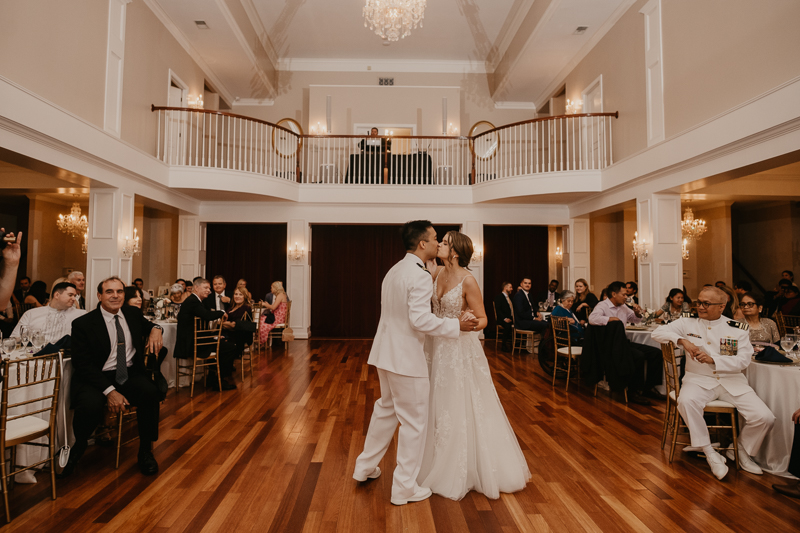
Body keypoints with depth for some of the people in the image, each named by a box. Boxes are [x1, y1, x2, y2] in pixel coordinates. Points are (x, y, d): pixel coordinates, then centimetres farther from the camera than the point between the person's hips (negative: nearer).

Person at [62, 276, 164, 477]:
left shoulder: (132, 314, 7)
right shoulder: (83, 323, -6)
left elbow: (148, 325, 29)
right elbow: (83, 365, -10)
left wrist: (155, 329, 0)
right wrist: (109, 391, -22)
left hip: (129, 374, 3)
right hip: (96, 377, -2)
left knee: (150, 392, -29)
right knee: (90, 406, -34)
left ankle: (145, 451, -8)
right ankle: (78, 448, 3)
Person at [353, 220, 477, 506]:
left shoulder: (394, 270, 11)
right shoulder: (420, 276, -19)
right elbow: (421, 319, -26)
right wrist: (457, 325, -17)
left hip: (386, 353, 10)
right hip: (406, 357, -9)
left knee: (386, 409, 25)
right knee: (413, 421, 6)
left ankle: (365, 467, 39)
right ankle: (405, 488, 20)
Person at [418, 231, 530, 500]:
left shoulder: (467, 280, -17)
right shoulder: (437, 273, 1)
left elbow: (482, 319, -13)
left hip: (460, 349, -7)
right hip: (436, 347, 7)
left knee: (461, 409, 5)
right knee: (437, 407, 17)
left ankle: (464, 471, 25)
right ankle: (441, 464, 38)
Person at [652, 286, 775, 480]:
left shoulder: (738, 329, 4)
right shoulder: (688, 323, 4)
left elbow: (743, 361, -5)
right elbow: (657, 333, -3)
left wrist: (713, 359, -21)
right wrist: (682, 340, -19)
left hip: (732, 381, 2)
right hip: (699, 379, -2)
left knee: (765, 417, -15)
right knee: (686, 401, -33)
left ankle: (740, 450, 16)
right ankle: (710, 453, -15)